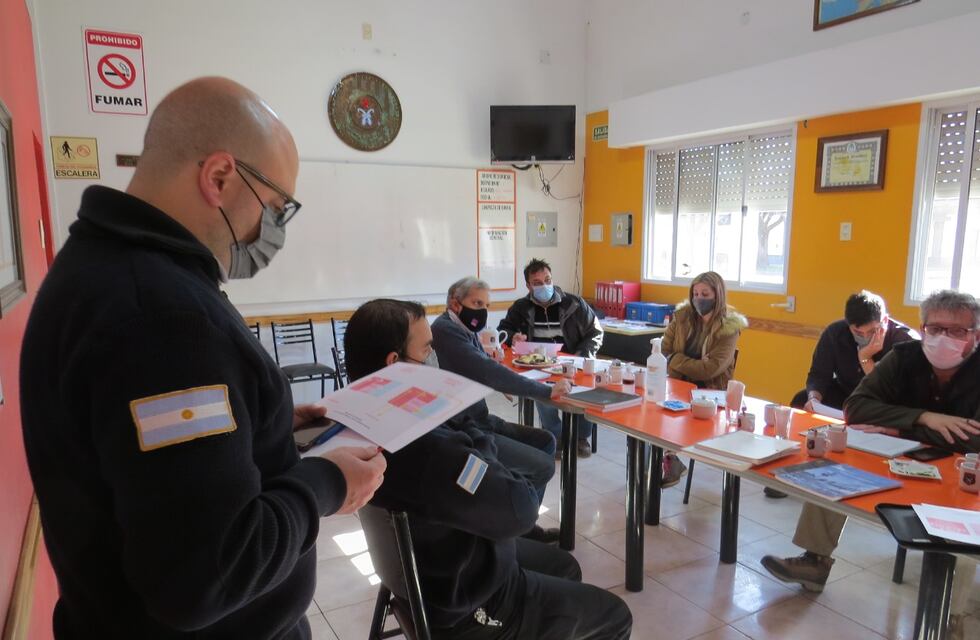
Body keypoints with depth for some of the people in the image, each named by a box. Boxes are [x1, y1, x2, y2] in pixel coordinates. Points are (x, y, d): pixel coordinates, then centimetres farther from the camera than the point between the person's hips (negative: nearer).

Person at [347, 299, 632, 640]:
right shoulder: (424, 447, -40)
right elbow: (520, 509, -29)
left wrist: (465, 429, -17)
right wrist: (473, 436, -18)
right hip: (463, 605, -9)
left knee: (565, 567, 27)